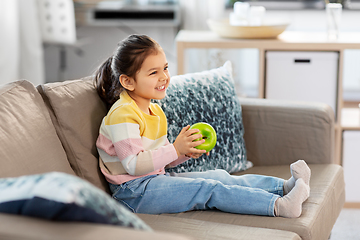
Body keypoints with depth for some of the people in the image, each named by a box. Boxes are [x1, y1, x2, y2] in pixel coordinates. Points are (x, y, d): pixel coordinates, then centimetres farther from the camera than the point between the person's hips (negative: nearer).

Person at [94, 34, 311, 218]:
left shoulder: (155, 111, 15)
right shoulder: (123, 115, -18)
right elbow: (134, 164, -26)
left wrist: (187, 151, -1)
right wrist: (175, 149, -26)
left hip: (156, 179, 10)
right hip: (134, 191, -10)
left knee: (219, 176, -2)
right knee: (209, 189, -21)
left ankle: (285, 186, -6)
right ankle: (279, 206, -28)